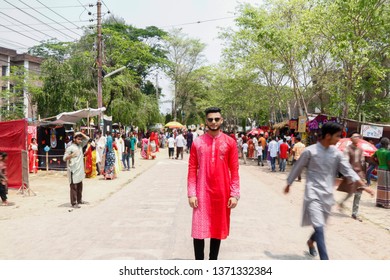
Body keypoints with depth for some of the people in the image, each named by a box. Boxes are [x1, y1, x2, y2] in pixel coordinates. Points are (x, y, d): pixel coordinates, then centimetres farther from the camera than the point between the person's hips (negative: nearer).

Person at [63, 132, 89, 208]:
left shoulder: (80, 145, 10)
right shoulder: (70, 148, -10)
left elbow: (87, 139, 16)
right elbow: (65, 158, -11)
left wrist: (81, 133, 3)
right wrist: (72, 155, -28)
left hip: (80, 170, 7)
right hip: (73, 170, -7)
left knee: (80, 186, 15)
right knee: (74, 186, -5)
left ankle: (79, 200, 27)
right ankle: (73, 203, -2)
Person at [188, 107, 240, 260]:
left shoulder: (230, 142, 1)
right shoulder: (197, 142, 1)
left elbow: (234, 170, 1)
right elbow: (192, 169, 0)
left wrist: (234, 194, -4)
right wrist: (191, 194, -5)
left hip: (222, 193, 1)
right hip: (202, 192, -1)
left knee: (218, 228, 12)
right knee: (199, 229, 0)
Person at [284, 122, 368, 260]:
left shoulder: (337, 153, 4)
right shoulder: (310, 151, -9)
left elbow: (348, 170, -1)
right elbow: (297, 168, 3)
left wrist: (361, 184, -17)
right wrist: (289, 184, 13)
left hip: (327, 195, 5)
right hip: (313, 193, -5)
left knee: (320, 226, 18)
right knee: (319, 227, -15)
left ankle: (310, 242, 48)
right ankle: (325, 261, -14)